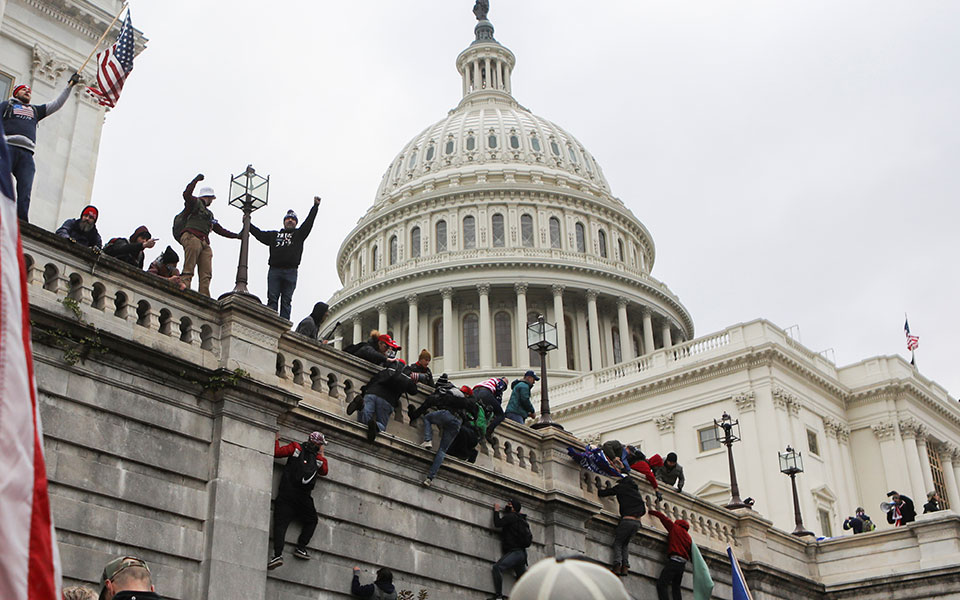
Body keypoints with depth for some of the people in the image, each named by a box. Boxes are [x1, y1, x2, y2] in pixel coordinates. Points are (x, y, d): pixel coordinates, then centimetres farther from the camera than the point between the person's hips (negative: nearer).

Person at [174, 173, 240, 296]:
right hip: (191, 237, -7)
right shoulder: (195, 202, 14)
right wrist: (197, 179, -4)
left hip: (204, 242, 7)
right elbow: (187, 194, -8)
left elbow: (219, 230, 39)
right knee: (188, 270, -20)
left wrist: (237, 235, 39)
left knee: (206, 274, -10)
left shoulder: (209, 213, 36)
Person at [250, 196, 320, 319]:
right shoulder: (274, 235, 26)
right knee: (272, 299, -7)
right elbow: (259, 234, 27)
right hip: (274, 270, 1)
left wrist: (315, 206, 6)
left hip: (290, 272, -1)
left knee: (286, 301, -4)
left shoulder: (299, 234, 21)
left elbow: (308, 222, 12)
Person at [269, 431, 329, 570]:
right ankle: (300, 548, 6)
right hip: (303, 496, 0)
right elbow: (325, 471, 26)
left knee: (281, 523, -7)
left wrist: (276, 440, 18)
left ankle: (278, 554, -22)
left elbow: (276, 453, 1)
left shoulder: (295, 448, 6)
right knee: (311, 521, 20)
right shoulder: (318, 458, 9)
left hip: (286, 494, 0)